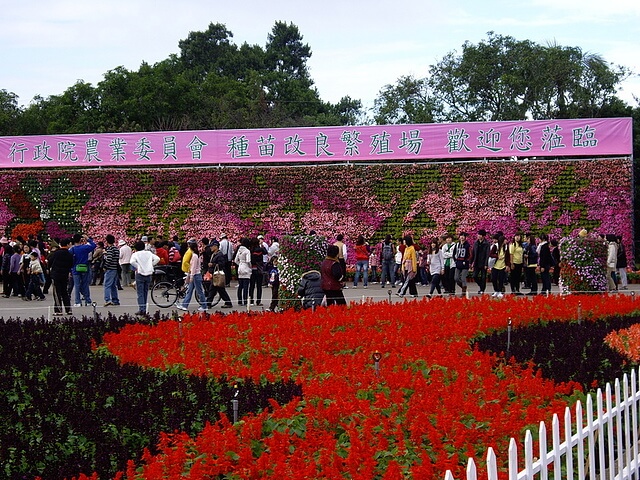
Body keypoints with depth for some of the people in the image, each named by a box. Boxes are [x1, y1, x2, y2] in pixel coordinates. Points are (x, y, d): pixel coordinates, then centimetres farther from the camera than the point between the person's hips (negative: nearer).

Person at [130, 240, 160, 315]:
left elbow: (132, 261, -22)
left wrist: (137, 267, -8)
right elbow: (157, 259, -2)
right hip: (149, 274, 4)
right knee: (145, 292, 13)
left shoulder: (135, 254, -3)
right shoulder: (149, 253, 7)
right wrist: (151, 265, 6)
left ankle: (141, 309, -10)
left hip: (140, 273, -4)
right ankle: (144, 309, 15)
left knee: (140, 293, -2)